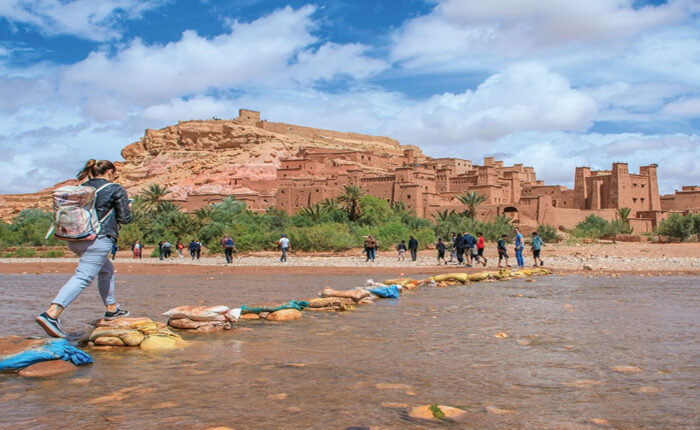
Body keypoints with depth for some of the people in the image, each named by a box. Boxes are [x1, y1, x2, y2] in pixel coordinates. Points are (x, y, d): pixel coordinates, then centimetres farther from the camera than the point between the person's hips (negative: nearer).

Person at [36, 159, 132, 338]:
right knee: (83, 277, -15)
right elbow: (124, 218, -2)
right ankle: (51, 314, -30)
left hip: (74, 239, 8)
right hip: (98, 239, -8)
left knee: (107, 270, 26)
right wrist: (128, 210, 21)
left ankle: (111, 309, 34)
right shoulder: (116, 190, 0)